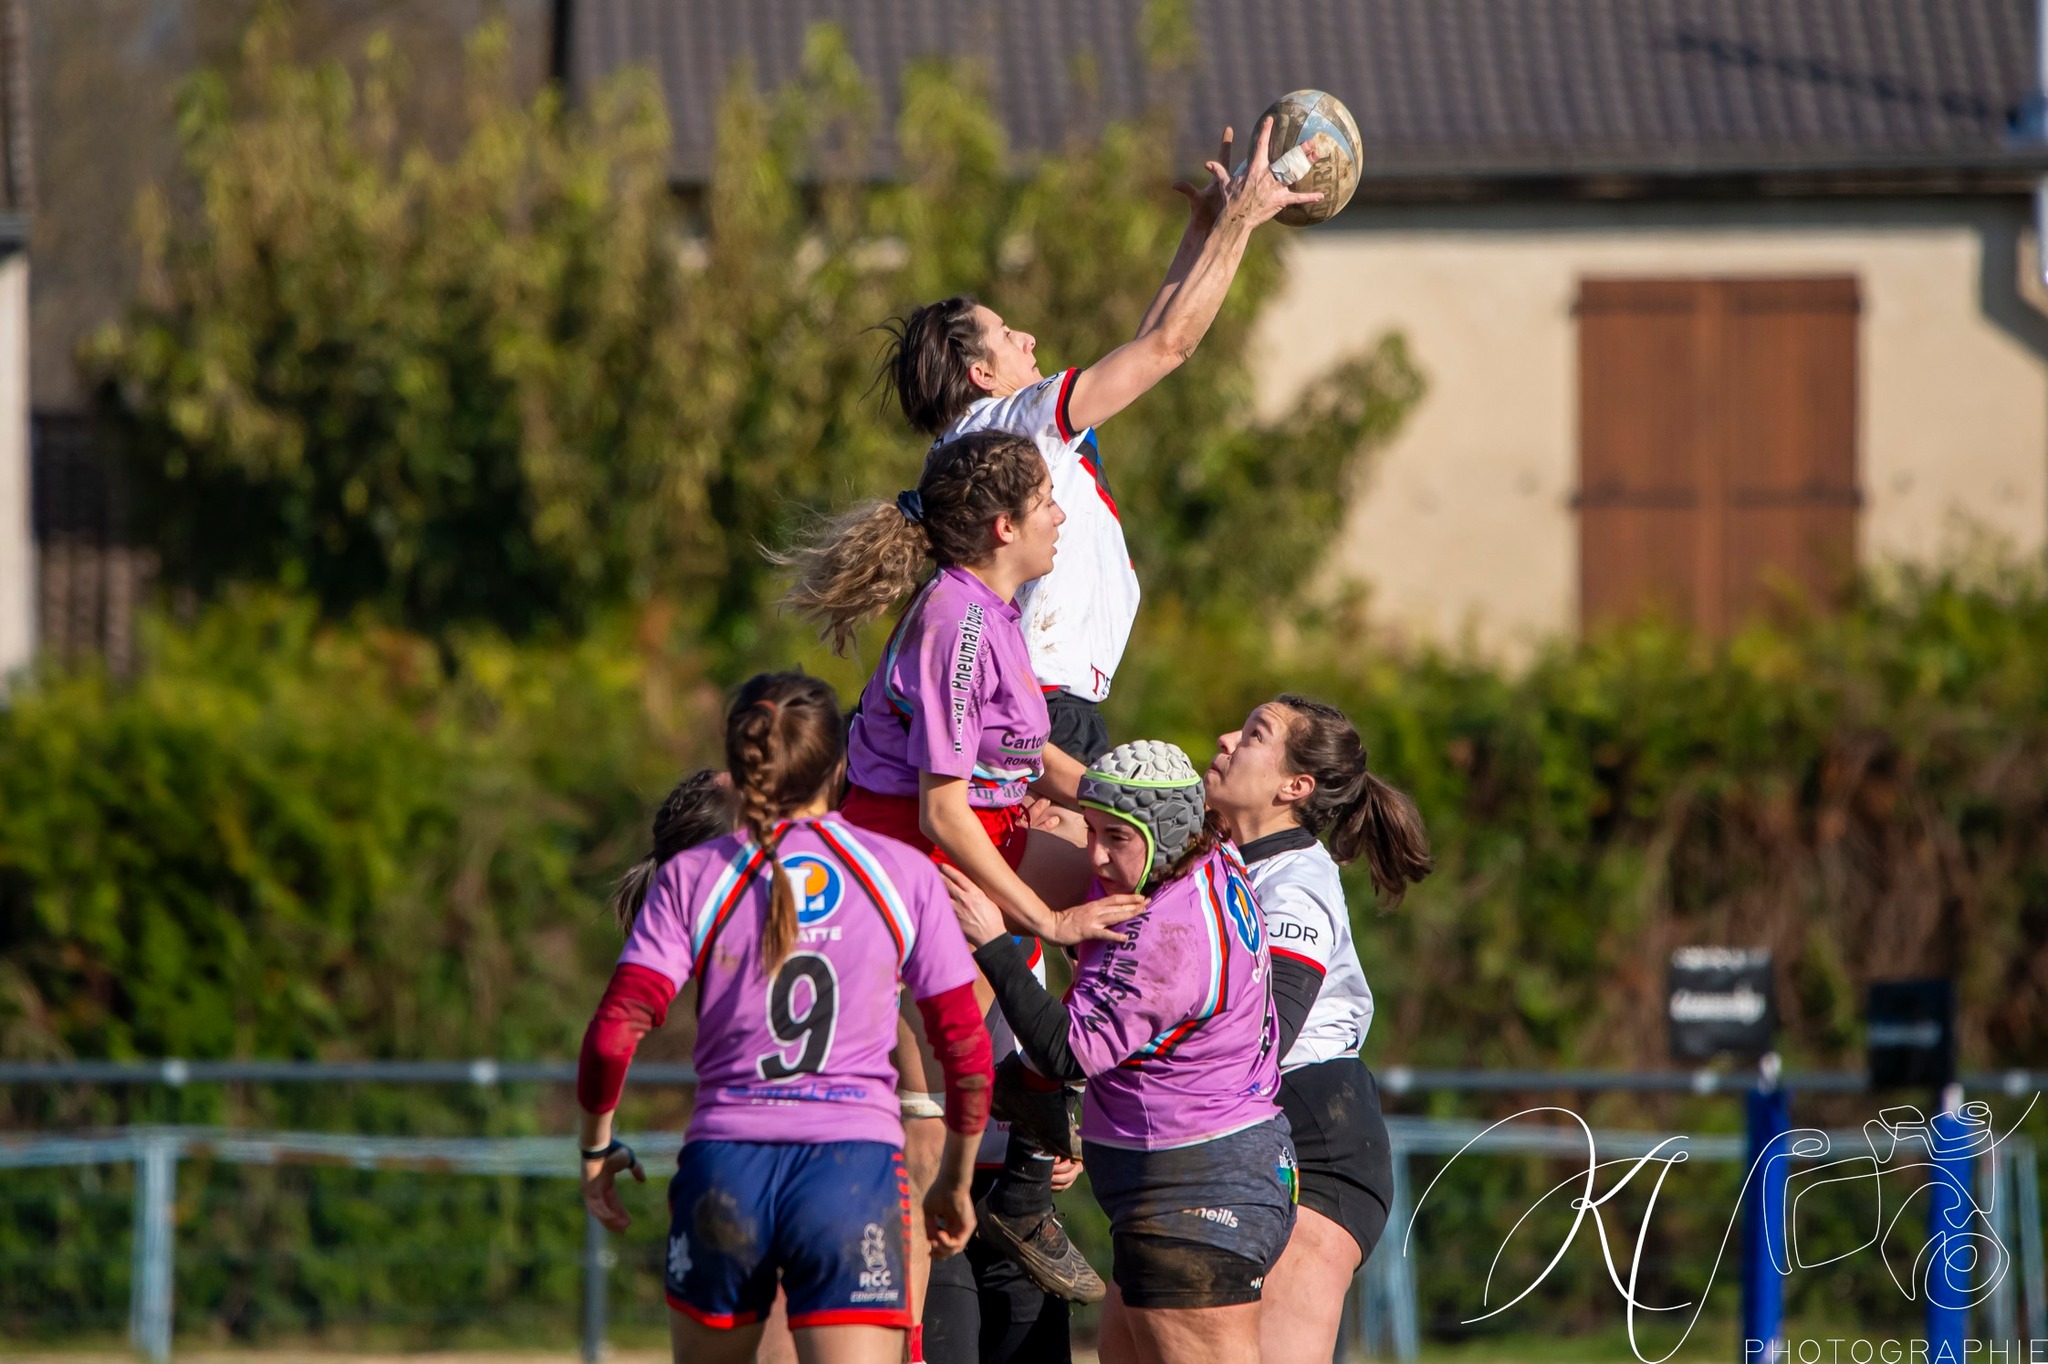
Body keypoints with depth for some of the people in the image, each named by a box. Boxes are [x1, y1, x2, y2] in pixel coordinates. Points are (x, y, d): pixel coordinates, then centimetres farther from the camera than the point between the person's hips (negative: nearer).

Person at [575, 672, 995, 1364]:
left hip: (724, 1166, 1)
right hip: (858, 1164, -1)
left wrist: (597, 1149, 13)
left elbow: (614, 1034, -4)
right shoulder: (905, 874, 6)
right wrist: (955, 1185, 21)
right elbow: (967, 1050, 7)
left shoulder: (691, 878, 5)